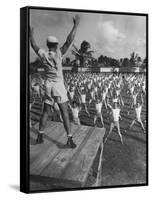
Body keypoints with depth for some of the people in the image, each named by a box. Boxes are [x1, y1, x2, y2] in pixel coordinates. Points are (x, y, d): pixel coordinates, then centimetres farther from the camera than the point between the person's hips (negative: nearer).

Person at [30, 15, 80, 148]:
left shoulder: (43, 54, -2)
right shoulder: (58, 54, -12)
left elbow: (33, 45, 16)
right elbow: (69, 41, -17)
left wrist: (31, 34, 32)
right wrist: (76, 25, -14)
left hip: (48, 86, 4)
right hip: (59, 87, -4)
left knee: (45, 112, 15)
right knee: (65, 113, -3)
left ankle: (40, 137, 17)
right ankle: (70, 139, -8)